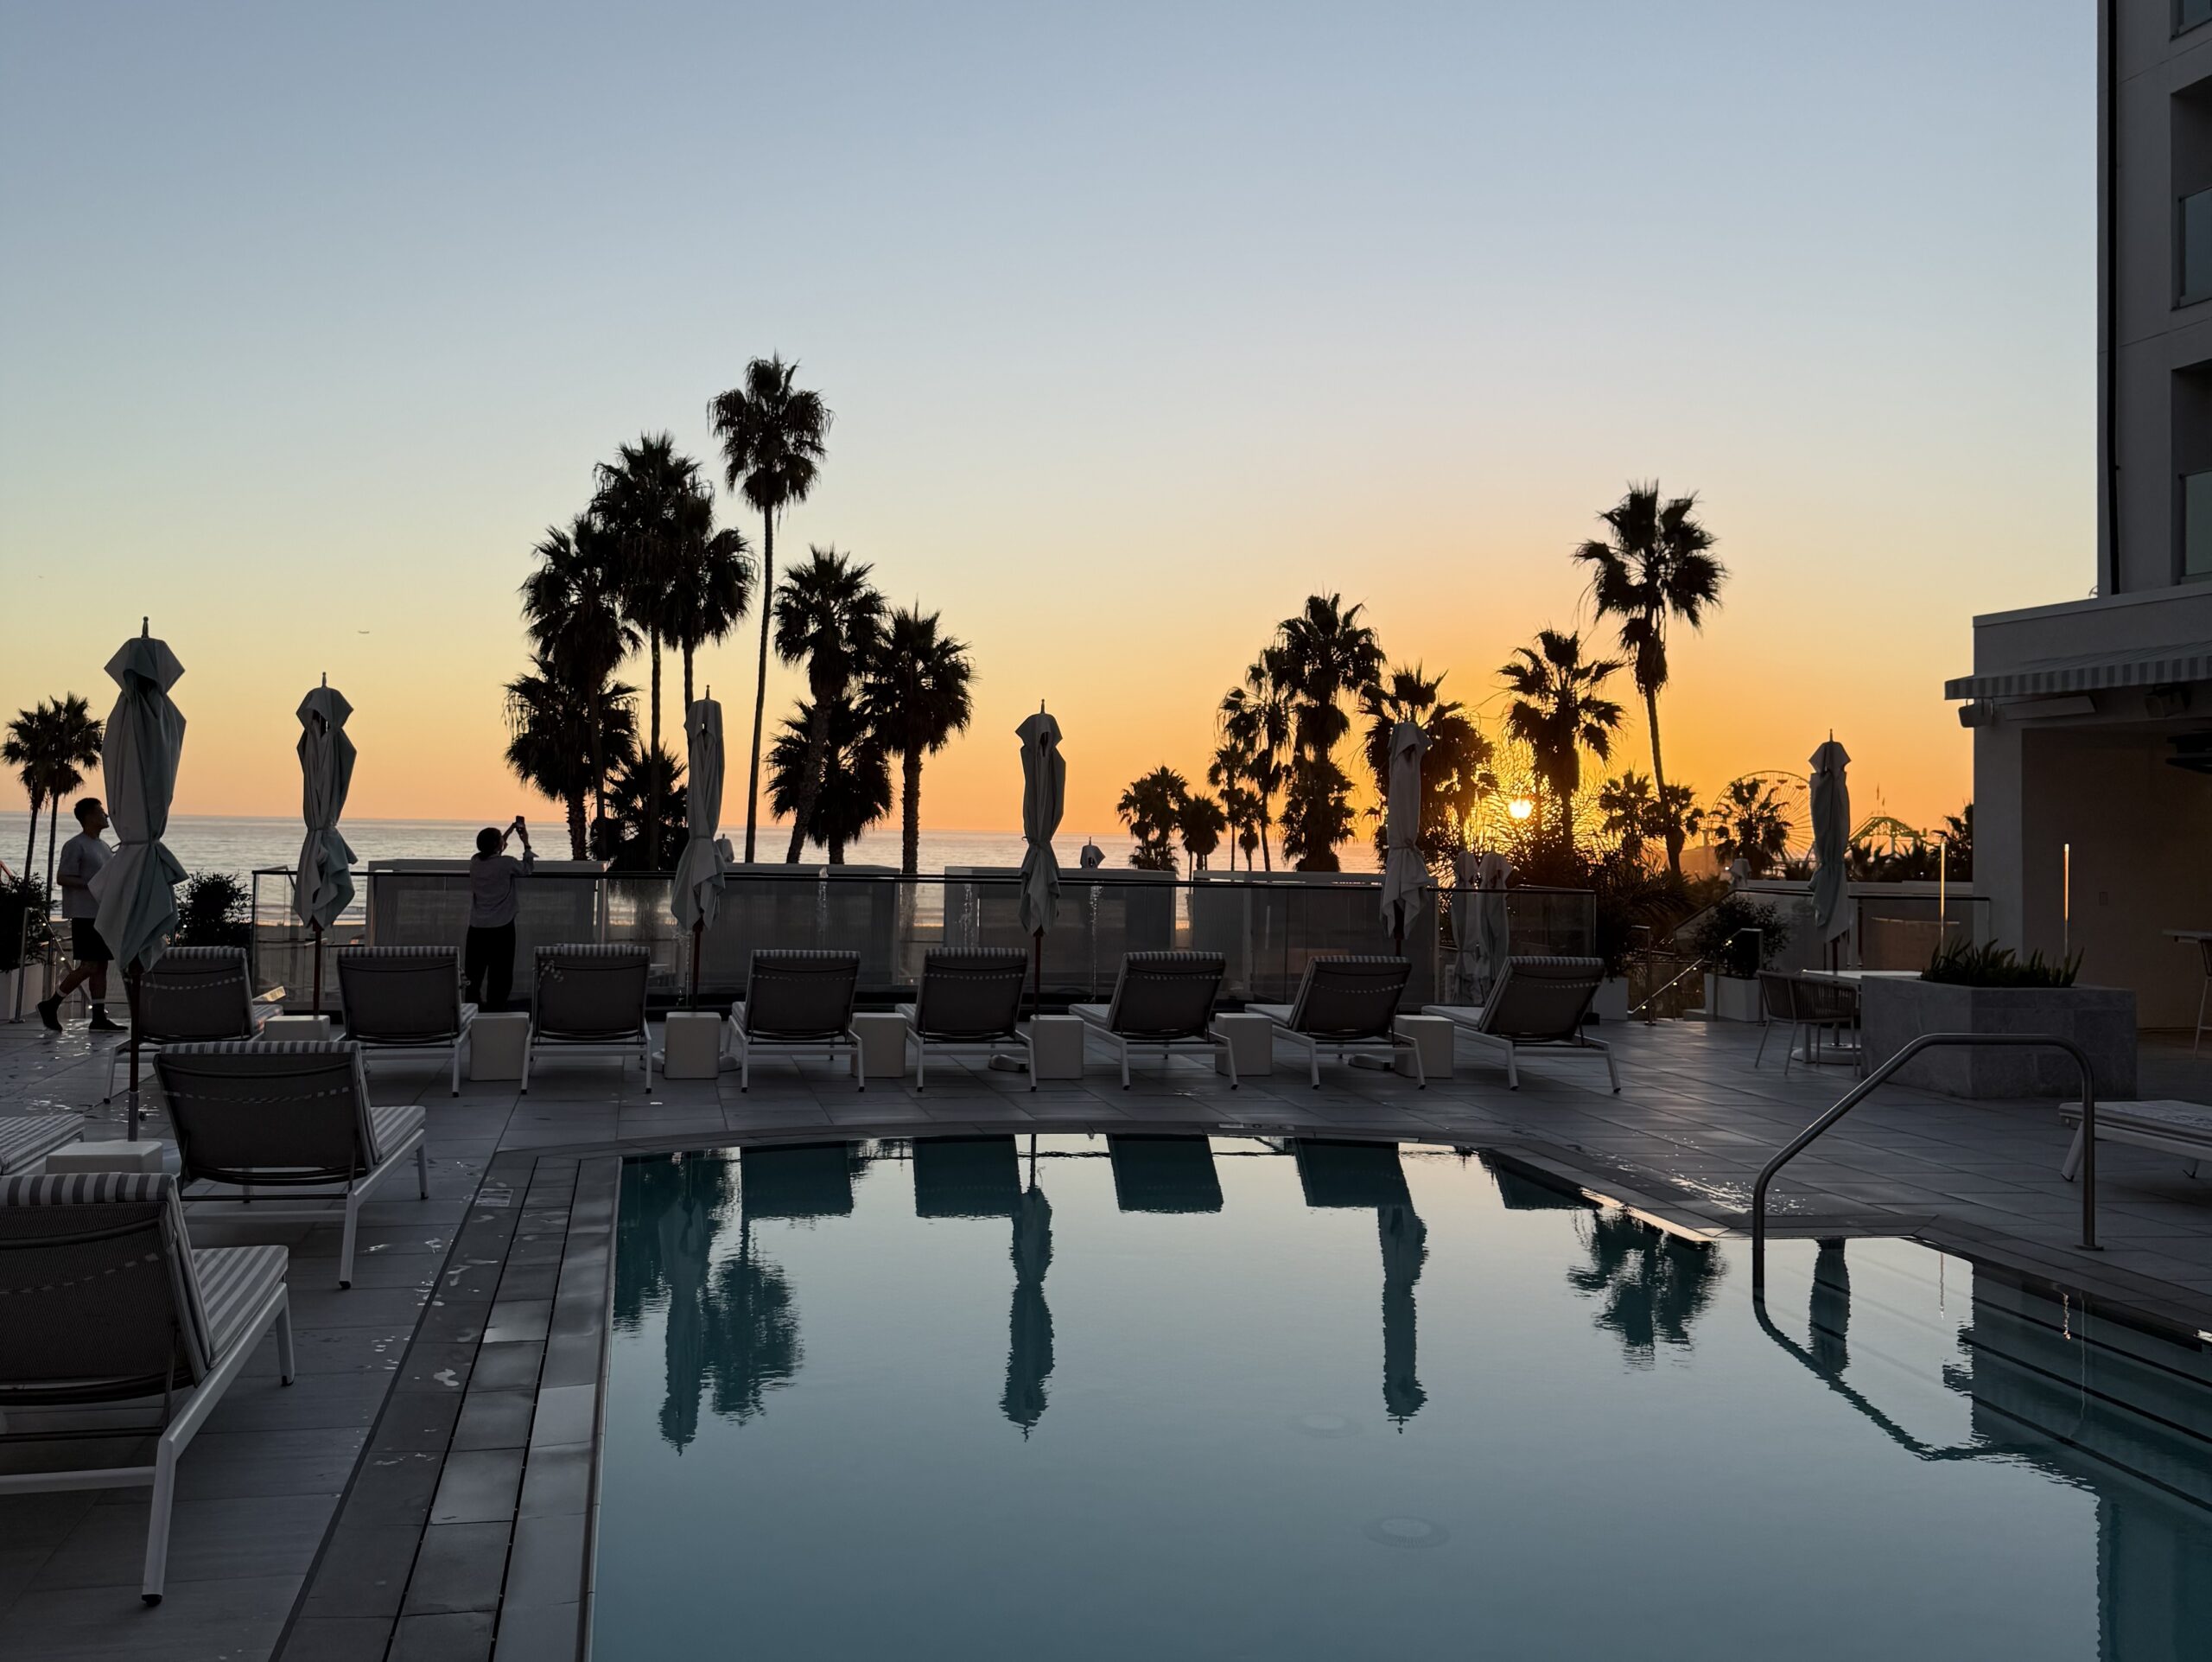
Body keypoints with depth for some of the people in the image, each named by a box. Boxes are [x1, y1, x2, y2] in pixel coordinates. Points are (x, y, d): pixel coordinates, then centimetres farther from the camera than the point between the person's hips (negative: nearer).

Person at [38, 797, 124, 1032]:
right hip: (85, 915, -9)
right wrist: (93, 884, -22)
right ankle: (51, 1004, 4)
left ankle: (99, 1017, 6)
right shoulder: (75, 846, -9)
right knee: (89, 966, -10)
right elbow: (62, 877, -15)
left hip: (104, 915, 9)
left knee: (101, 966, 6)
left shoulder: (104, 847, 18)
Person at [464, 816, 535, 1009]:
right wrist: (526, 843, 12)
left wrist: (508, 833, 25)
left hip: (477, 927, 5)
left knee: (474, 973, 11)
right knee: (500, 974, 3)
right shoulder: (507, 863, -15)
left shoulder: (475, 862, 0)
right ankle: (496, 1008, 6)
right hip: (501, 928, -5)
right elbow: (527, 869, 6)